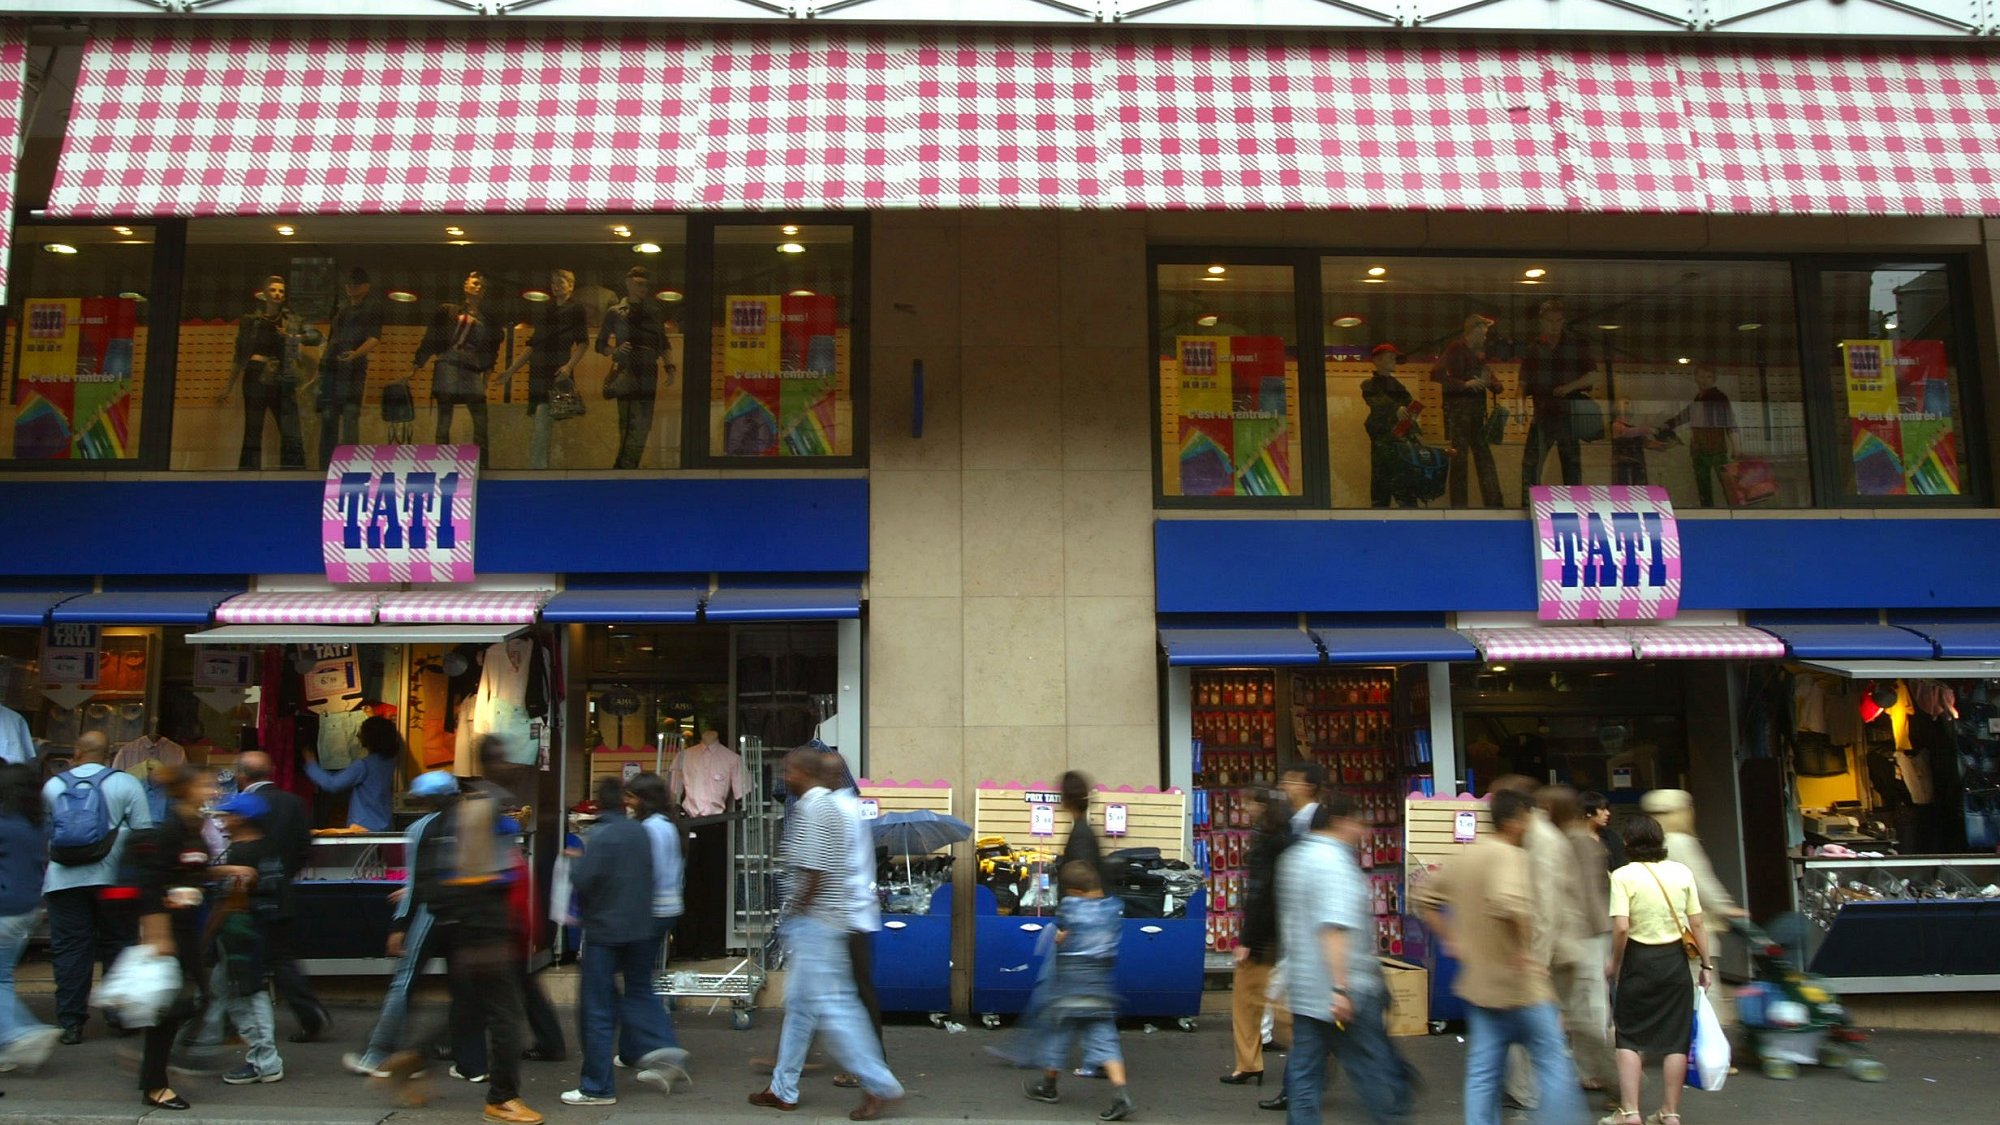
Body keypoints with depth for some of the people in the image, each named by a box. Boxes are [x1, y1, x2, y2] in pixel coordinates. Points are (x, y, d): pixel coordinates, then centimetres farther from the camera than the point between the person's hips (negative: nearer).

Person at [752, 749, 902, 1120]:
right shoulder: (831, 807, 15)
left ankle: (879, 1084, -4)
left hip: (813, 923, -11)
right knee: (799, 1003, 15)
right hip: (824, 921, 11)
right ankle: (783, 1089, 24)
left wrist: (792, 915, -11)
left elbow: (812, 872, -23)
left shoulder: (811, 810, -17)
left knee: (829, 1005, -7)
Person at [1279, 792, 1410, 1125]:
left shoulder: (1293, 857, 15)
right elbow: (1334, 928, -26)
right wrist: (1342, 989, -28)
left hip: (1303, 988, 9)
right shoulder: (1334, 861, -16)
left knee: (1304, 1072, 8)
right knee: (1373, 1068, 3)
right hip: (1343, 992, -9)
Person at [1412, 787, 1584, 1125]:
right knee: (1553, 1063, 6)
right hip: (1520, 984, -8)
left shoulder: (1464, 857, 9)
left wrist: (1452, 939, 16)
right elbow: (1508, 903, -37)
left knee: (1483, 1073, 9)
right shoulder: (1510, 856, -16)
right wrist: (1523, 948, -24)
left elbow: (1424, 897, 18)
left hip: (1478, 982, 8)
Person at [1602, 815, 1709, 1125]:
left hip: (1639, 960, -3)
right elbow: (1697, 924, 1)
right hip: (1675, 960, 3)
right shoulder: (1682, 872, 1)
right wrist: (1704, 964, 11)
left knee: (1630, 1037, 8)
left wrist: (1614, 964, -3)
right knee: (1675, 1039, 10)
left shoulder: (1623, 876, -10)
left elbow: (1621, 927, -17)